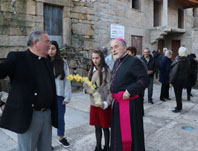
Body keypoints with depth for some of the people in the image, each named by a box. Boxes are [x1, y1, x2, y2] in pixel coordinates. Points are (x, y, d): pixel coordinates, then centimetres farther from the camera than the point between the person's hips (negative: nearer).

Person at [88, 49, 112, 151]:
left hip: (104, 105, -5)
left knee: (105, 127, 9)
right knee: (97, 127, 17)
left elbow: (111, 89, -15)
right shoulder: (92, 71, 5)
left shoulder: (106, 71, -14)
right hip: (93, 104, 5)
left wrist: (106, 103, -24)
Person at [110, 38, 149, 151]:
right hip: (117, 103, 8)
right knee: (118, 132, 19)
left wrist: (129, 91, -24)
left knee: (128, 133, 2)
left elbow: (145, 80, -19)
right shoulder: (117, 63, 14)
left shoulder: (133, 61, -13)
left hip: (129, 103, -8)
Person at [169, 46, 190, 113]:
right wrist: (185, 77, 19)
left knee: (177, 94, 2)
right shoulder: (187, 61, 1)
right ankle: (179, 106, 30)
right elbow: (188, 71, 10)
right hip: (183, 79, 7)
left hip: (177, 79, -7)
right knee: (179, 93, 19)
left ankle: (178, 108, 8)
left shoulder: (178, 61, -21)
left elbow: (174, 72, -20)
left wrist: (171, 81, -14)